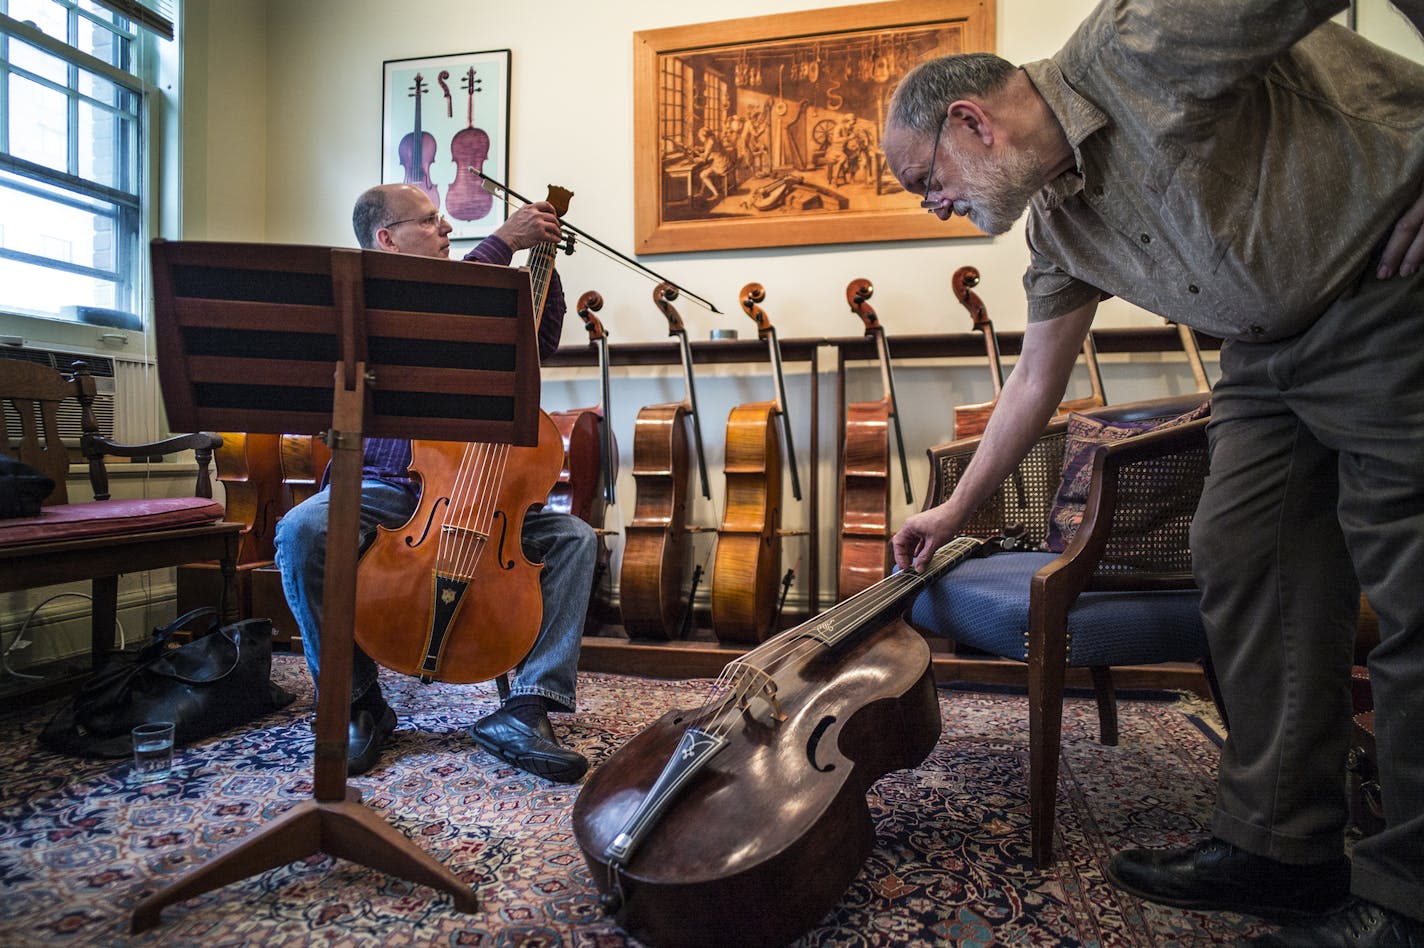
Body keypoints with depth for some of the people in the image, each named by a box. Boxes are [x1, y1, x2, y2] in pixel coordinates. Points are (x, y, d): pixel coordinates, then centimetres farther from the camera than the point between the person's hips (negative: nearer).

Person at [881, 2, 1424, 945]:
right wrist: (955, 509, 14)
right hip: (1272, 341, 8)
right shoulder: (1056, 218, 5)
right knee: (1240, 560, 3)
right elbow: (1037, 376, 11)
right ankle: (1279, 844, 15)